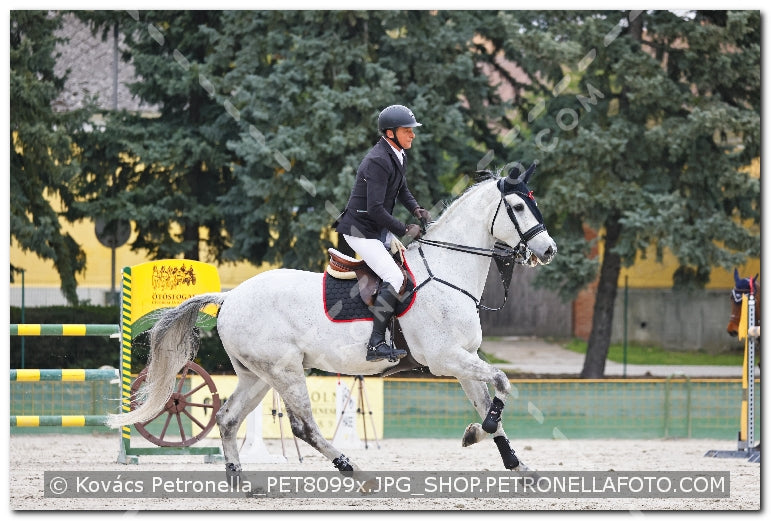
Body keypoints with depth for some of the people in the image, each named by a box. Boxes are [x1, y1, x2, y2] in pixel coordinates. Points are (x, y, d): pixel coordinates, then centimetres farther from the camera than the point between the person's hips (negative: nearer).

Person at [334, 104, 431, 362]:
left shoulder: (399, 156, 8)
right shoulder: (378, 161, -24)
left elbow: (401, 189, 23)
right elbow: (375, 208, -28)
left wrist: (416, 209, 3)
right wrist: (405, 230, -21)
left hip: (380, 231, 10)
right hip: (360, 231, -10)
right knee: (395, 279, -22)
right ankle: (376, 345, -25)